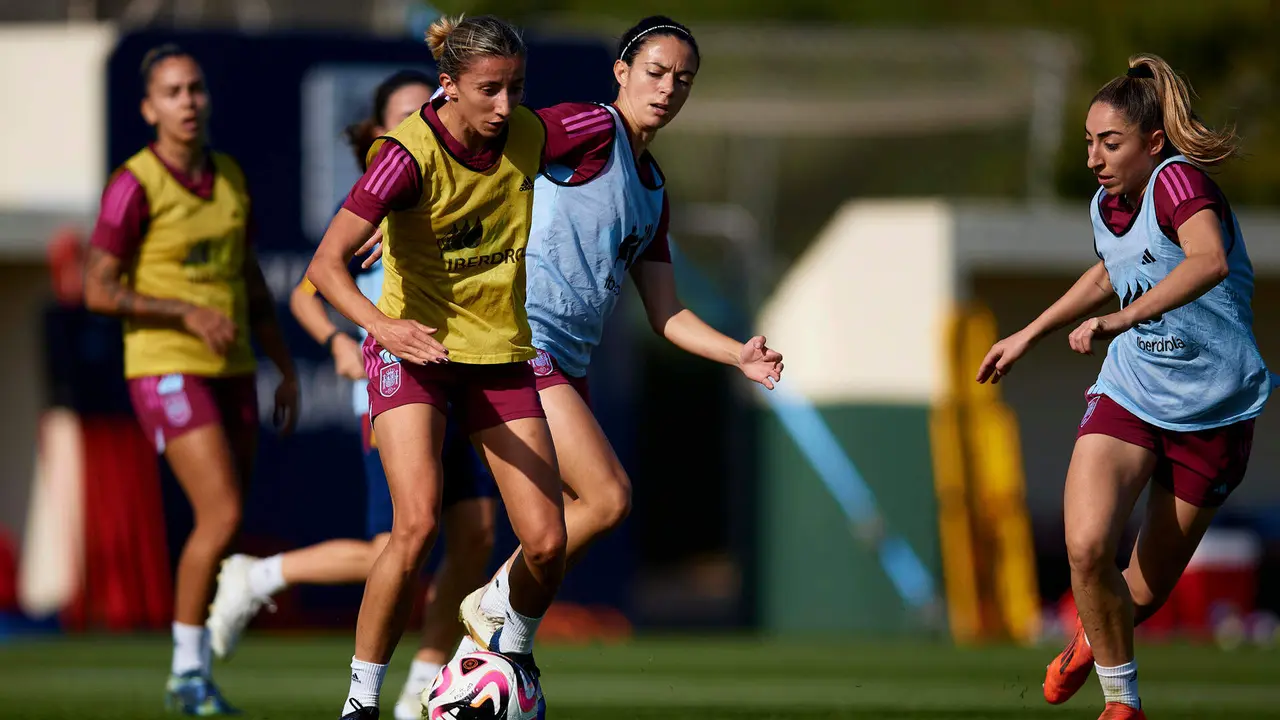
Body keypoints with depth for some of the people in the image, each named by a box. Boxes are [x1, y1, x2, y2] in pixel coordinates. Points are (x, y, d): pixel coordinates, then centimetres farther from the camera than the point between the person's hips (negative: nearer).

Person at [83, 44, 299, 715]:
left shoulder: (230, 177, 8)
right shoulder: (133, 185, -14)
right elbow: (98, 291, -15)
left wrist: (286, 369, 14)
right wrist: (189, 314, -24)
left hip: (230, 372, 7)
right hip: (166, 372, -7)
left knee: (222, 530, 6)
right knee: (221, 517, -18)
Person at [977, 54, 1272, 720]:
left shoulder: (1178, 181, -20)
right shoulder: (1106, 206, 2)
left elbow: (1209, 261, -42)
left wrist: (1121, 320, -50)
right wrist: (1030, 334, 30)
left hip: (1212, 411, -5)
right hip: (1128, 392, 5)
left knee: (1145, 593, 6)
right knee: (1087, 547, -20)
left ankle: (1096, 637, 45)